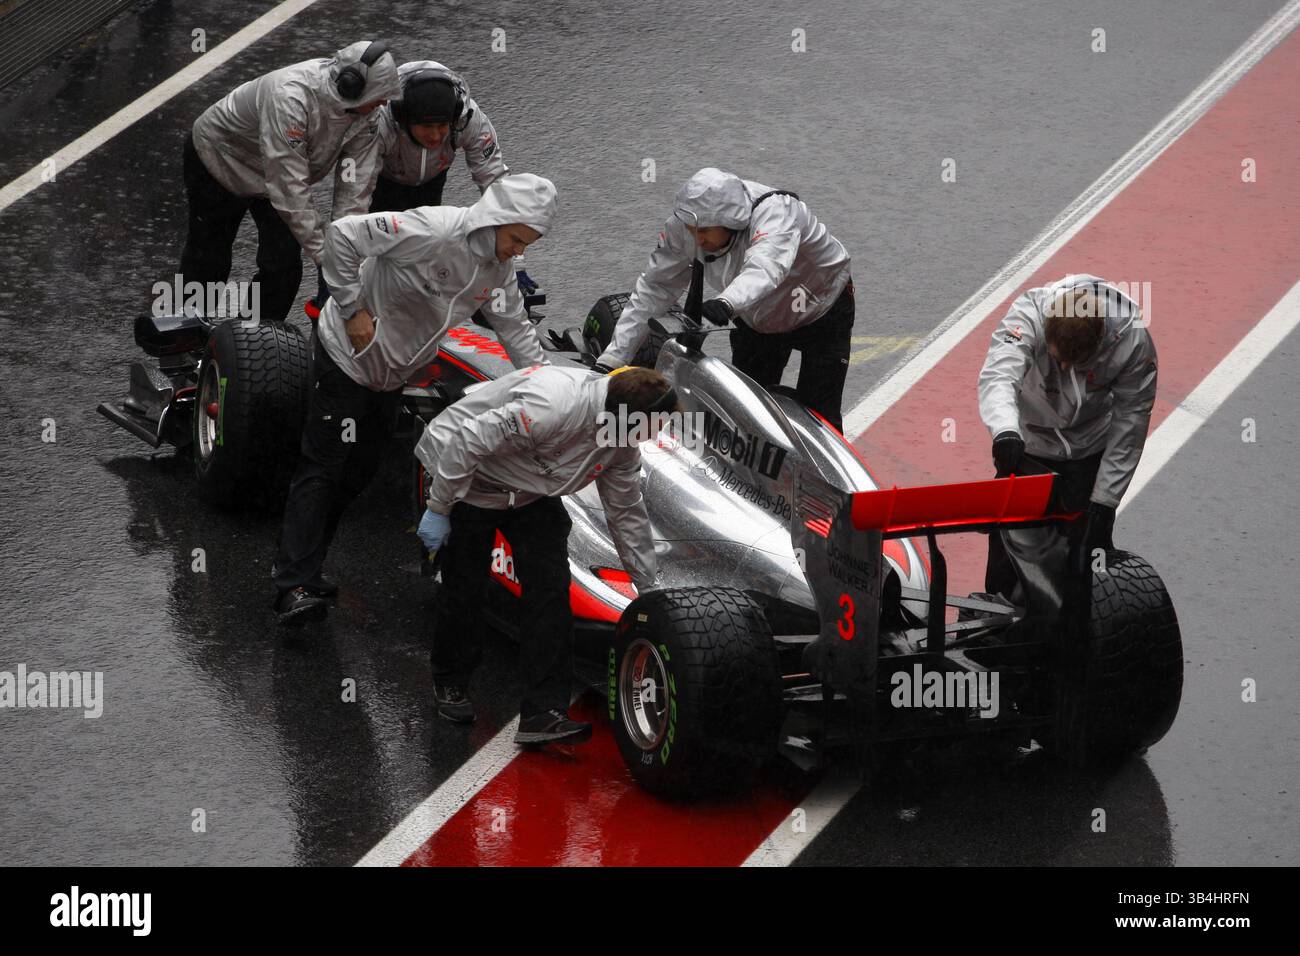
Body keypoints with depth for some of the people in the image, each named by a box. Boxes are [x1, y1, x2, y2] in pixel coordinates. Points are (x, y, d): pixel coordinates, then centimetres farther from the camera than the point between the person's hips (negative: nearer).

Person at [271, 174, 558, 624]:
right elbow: (343, 234, -29)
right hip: (348, 355, -8)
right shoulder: (433, 230, -29)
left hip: (392, 373, 8)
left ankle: (305, 571, 18)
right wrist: (353, 310, -25)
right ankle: (295, 586, -13)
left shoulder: (497, 269, -3)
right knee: (322, 469, -9)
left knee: (357, 473, 10)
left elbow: (515, 326, 10)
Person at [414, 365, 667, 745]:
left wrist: (650, 589, 8)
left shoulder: (623, 445, -12)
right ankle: (449, 683, 29)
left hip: (529, 493, 7)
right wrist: (438, 510, -25)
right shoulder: (554, 405, -39)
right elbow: (466, 441, -33)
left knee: (550, 586, -8)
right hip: (460, 476, -7)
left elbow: (627, 514, 3)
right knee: (465, 587, 1)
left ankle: (543, 713, -11)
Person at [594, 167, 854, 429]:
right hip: (757, 319, 5)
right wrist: (611, 358, -24)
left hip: (823, 311, -5)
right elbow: (653, 289, -19)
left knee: (818, 415, -11)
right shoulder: (683, 226, -25)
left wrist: (727, 302, -82)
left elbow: (764, 269, -61)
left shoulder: (774, 211, -42)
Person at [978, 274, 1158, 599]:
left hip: (1090, 449, 0)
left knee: (1091, 546, 2)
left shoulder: (1133, 338, -28)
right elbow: (998, 375, -49)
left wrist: (1104, 501, -19)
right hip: (1028, 443, 0)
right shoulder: (1027, 315, -33)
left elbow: (1130, 421, -18)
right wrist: (1005, 432, -70)